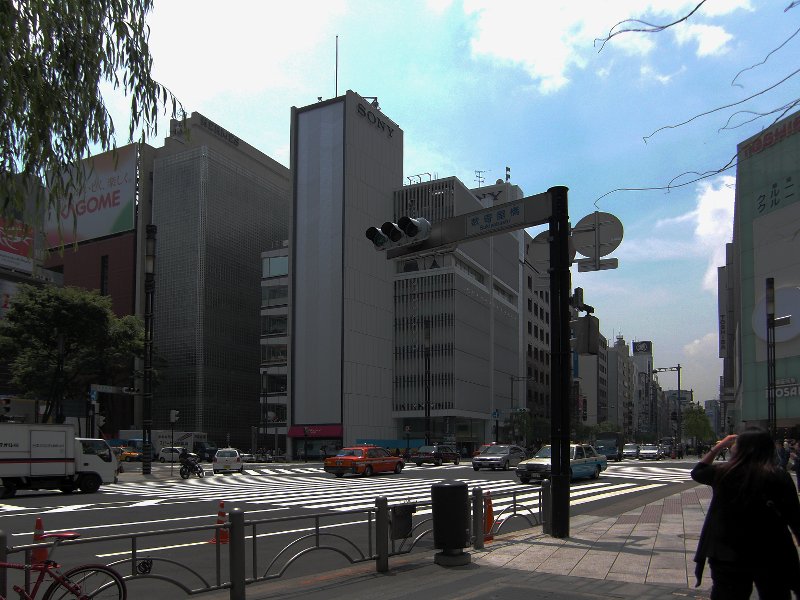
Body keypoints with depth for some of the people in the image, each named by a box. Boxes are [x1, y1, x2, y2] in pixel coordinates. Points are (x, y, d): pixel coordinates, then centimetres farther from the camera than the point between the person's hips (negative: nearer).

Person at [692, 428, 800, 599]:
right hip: (771, 555, 0)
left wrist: (716, 448, 15)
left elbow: (697, 472, 12)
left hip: (728, 555, 0)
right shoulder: (780, 478, -12)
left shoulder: (722, 473, -9)